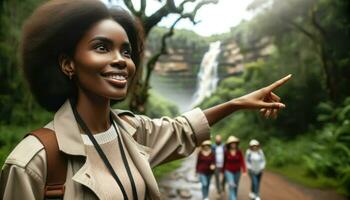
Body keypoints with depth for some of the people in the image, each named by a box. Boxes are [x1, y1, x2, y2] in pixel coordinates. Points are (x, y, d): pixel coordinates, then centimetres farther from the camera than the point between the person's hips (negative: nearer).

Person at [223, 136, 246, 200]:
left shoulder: (239, 152, -8)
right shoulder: (226, 152, -10)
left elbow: (242, 161, -12)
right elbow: (224, 162, 0)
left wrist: (244, 171, -22)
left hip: (237, 171, 3)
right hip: (229, 171, -2)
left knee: (236, 186, 15)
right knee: (231, 186, -17)